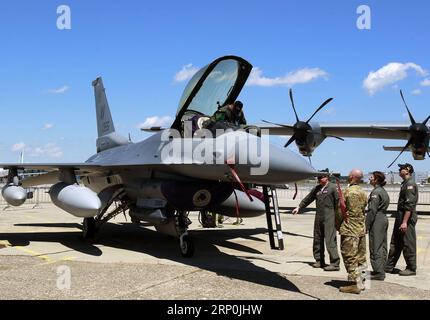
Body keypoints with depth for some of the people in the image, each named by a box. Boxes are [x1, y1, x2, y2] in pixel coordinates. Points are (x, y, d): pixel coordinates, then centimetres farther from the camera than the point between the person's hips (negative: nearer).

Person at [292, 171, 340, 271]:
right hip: (319, 217, 8)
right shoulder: (317, 188, 14)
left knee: (330, 240, -10)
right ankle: (319, 261, 23)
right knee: (317, 239, 12)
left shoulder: (332, 188, -6)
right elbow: (308, 198, 24)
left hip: (329, 218, -7)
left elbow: (338, 202, -9)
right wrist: (299, 207, 25)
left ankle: (335, 264, -6)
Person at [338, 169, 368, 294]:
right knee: (359, 257, 13)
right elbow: (364, 209, 13)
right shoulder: (363, 192, 11)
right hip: (361, 229, 9)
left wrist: (337, 225, 2)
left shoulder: (349, 191, -15)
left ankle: (354, 284, -2)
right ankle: (359, 282, 20)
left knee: (350, 258, -3)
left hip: (349, 230, -9)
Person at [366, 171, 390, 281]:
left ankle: (379, 272, -2)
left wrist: (366, 225, -15)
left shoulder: (376, 192, -15)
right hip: (384, 219, 10)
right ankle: (381, 270, 22)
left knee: (376, 247, -5)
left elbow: (372, 210, -19)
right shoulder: (383, 191, 14)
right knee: (382, 247, 14)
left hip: (377, 221, -10)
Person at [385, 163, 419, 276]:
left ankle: (411, 268, 8)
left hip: (407, 218, -10)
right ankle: (389, 267, 19)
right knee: (395, 243, 13)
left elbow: (410, 205, -21)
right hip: (401, 217, 10)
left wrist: (404, 222, -24)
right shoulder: (405, 184, 16)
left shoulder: (410, 184, -15)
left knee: (408, 244, -1)